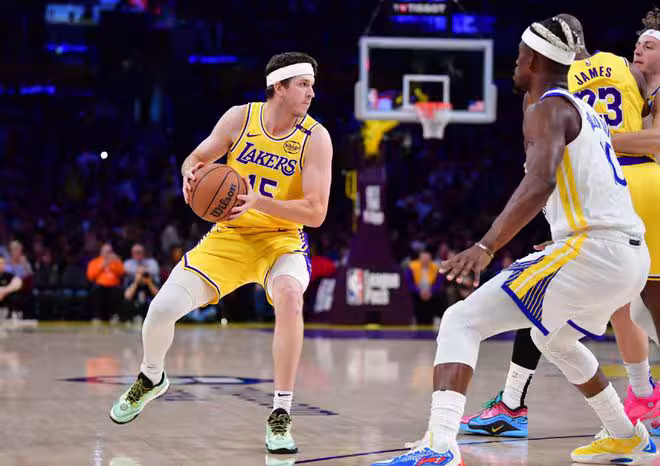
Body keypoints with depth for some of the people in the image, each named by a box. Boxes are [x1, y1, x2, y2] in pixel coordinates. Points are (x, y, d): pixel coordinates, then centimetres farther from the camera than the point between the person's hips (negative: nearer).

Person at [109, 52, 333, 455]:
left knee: (289, 294, -36)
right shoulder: (240, 118, -6)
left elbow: (316, 213, -18)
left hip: (281, 239, -2)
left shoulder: (315, 138, -13)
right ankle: (151, 379, 28)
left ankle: (281, 416, -25)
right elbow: (197, 158, 8)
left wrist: (260, 202, -31)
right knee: (162, 308, -9)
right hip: (229, 237, 2)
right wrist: (191, 174, -17)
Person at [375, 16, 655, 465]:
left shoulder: (548, 109, -6)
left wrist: (485, 247, -34)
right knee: (554, 338, 37)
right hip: (634, 255, 9)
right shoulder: (586, 111, 22)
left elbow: (540, 184, -25)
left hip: (593, 250, -9)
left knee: (462, 322, -12)